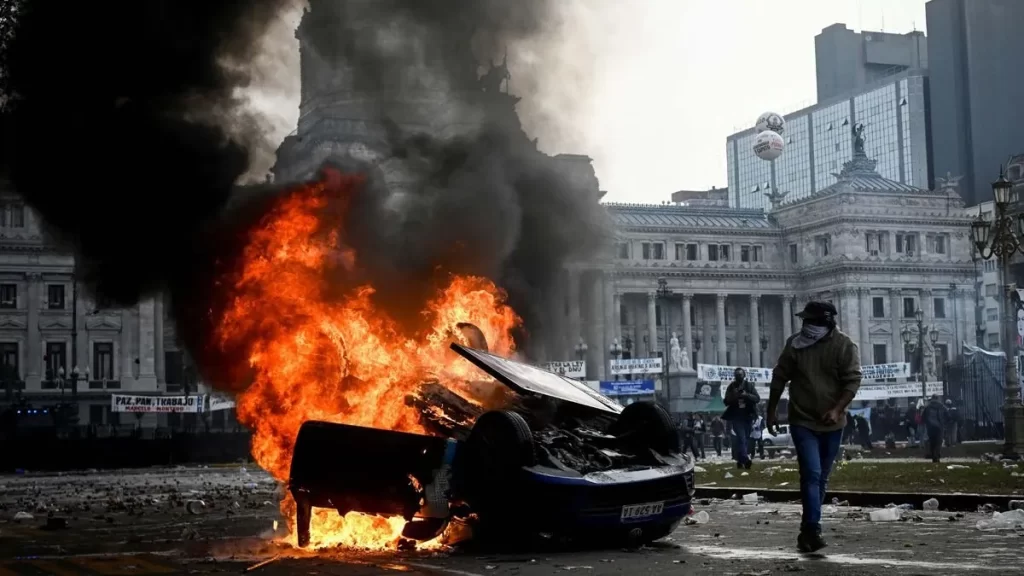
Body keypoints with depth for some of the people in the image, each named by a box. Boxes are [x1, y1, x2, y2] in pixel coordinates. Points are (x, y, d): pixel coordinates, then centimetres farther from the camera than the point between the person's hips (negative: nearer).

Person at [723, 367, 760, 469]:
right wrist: (733, 397, -17)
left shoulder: (749, 385, 4)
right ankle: (745, 459, -27)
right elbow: (726, 401, 3)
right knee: (741, 437, -16)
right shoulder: (731, 387, 5)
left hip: (748, 416, 2)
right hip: (736, 416, -2)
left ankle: (740, 460, 14)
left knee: (745, 438, 4)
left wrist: (746, 395, -21)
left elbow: (757, 398, -5)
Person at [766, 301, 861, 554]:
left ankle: (808, 530, 25)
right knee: (811, 474, -14)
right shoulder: (795, 343, -4)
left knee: (821, 478, 12)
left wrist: (837, 410, -25)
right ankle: (813, 530, -16)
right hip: (802, 421, -1)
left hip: (832, 424, 1)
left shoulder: (845, 346, -8)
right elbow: (779, 378, 5)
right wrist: (772, 410, 7)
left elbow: (852, 381, -12)